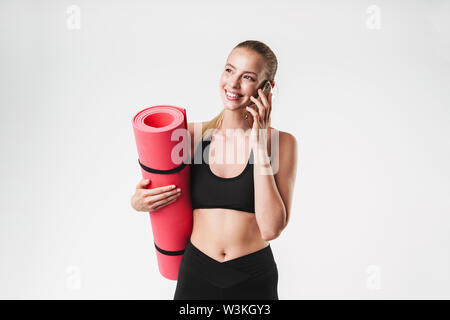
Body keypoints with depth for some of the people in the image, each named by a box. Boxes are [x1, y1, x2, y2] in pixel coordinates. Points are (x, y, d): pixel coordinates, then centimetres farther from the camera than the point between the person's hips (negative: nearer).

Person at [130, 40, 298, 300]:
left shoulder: (281, 142, -10)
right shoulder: (194, 134, -4)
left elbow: (271, 228, -18)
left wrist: (259, 146, -19)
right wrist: (140, 202, -14)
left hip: (253, 279, -1)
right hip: (196, 272, 2)